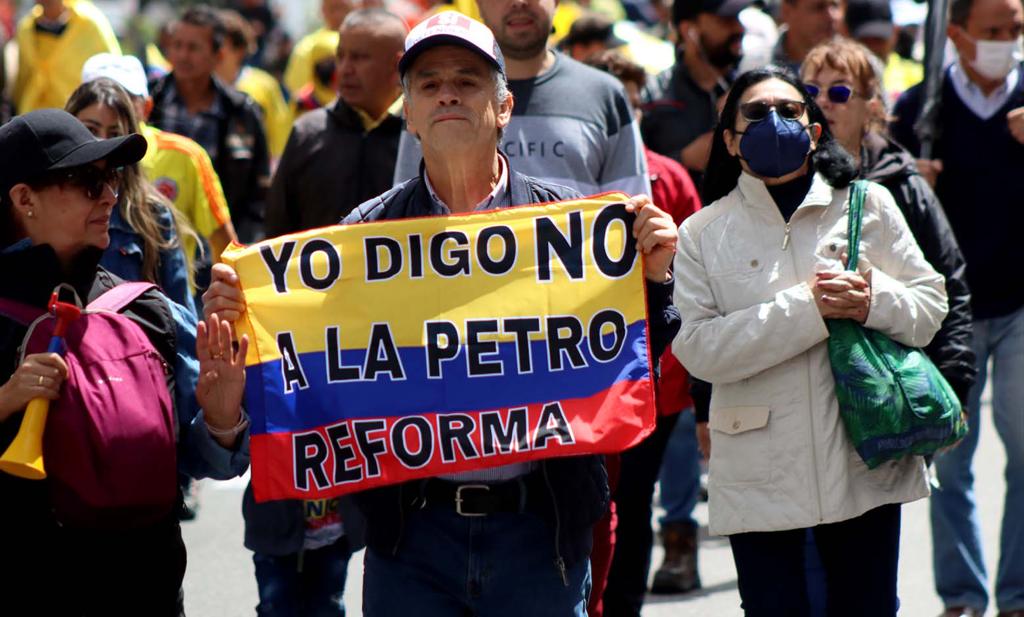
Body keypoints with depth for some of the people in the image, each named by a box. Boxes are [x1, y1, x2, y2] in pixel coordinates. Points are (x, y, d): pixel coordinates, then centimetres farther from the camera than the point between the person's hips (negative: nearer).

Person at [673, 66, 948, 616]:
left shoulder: (868, 206, 8)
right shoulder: (705, 234, 3)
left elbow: (930, 306, 5)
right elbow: (699, 348, -9)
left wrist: (875, 302, -17)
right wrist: (807, 309, -17)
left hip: (864, 464, 1)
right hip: (758, 477, -1)